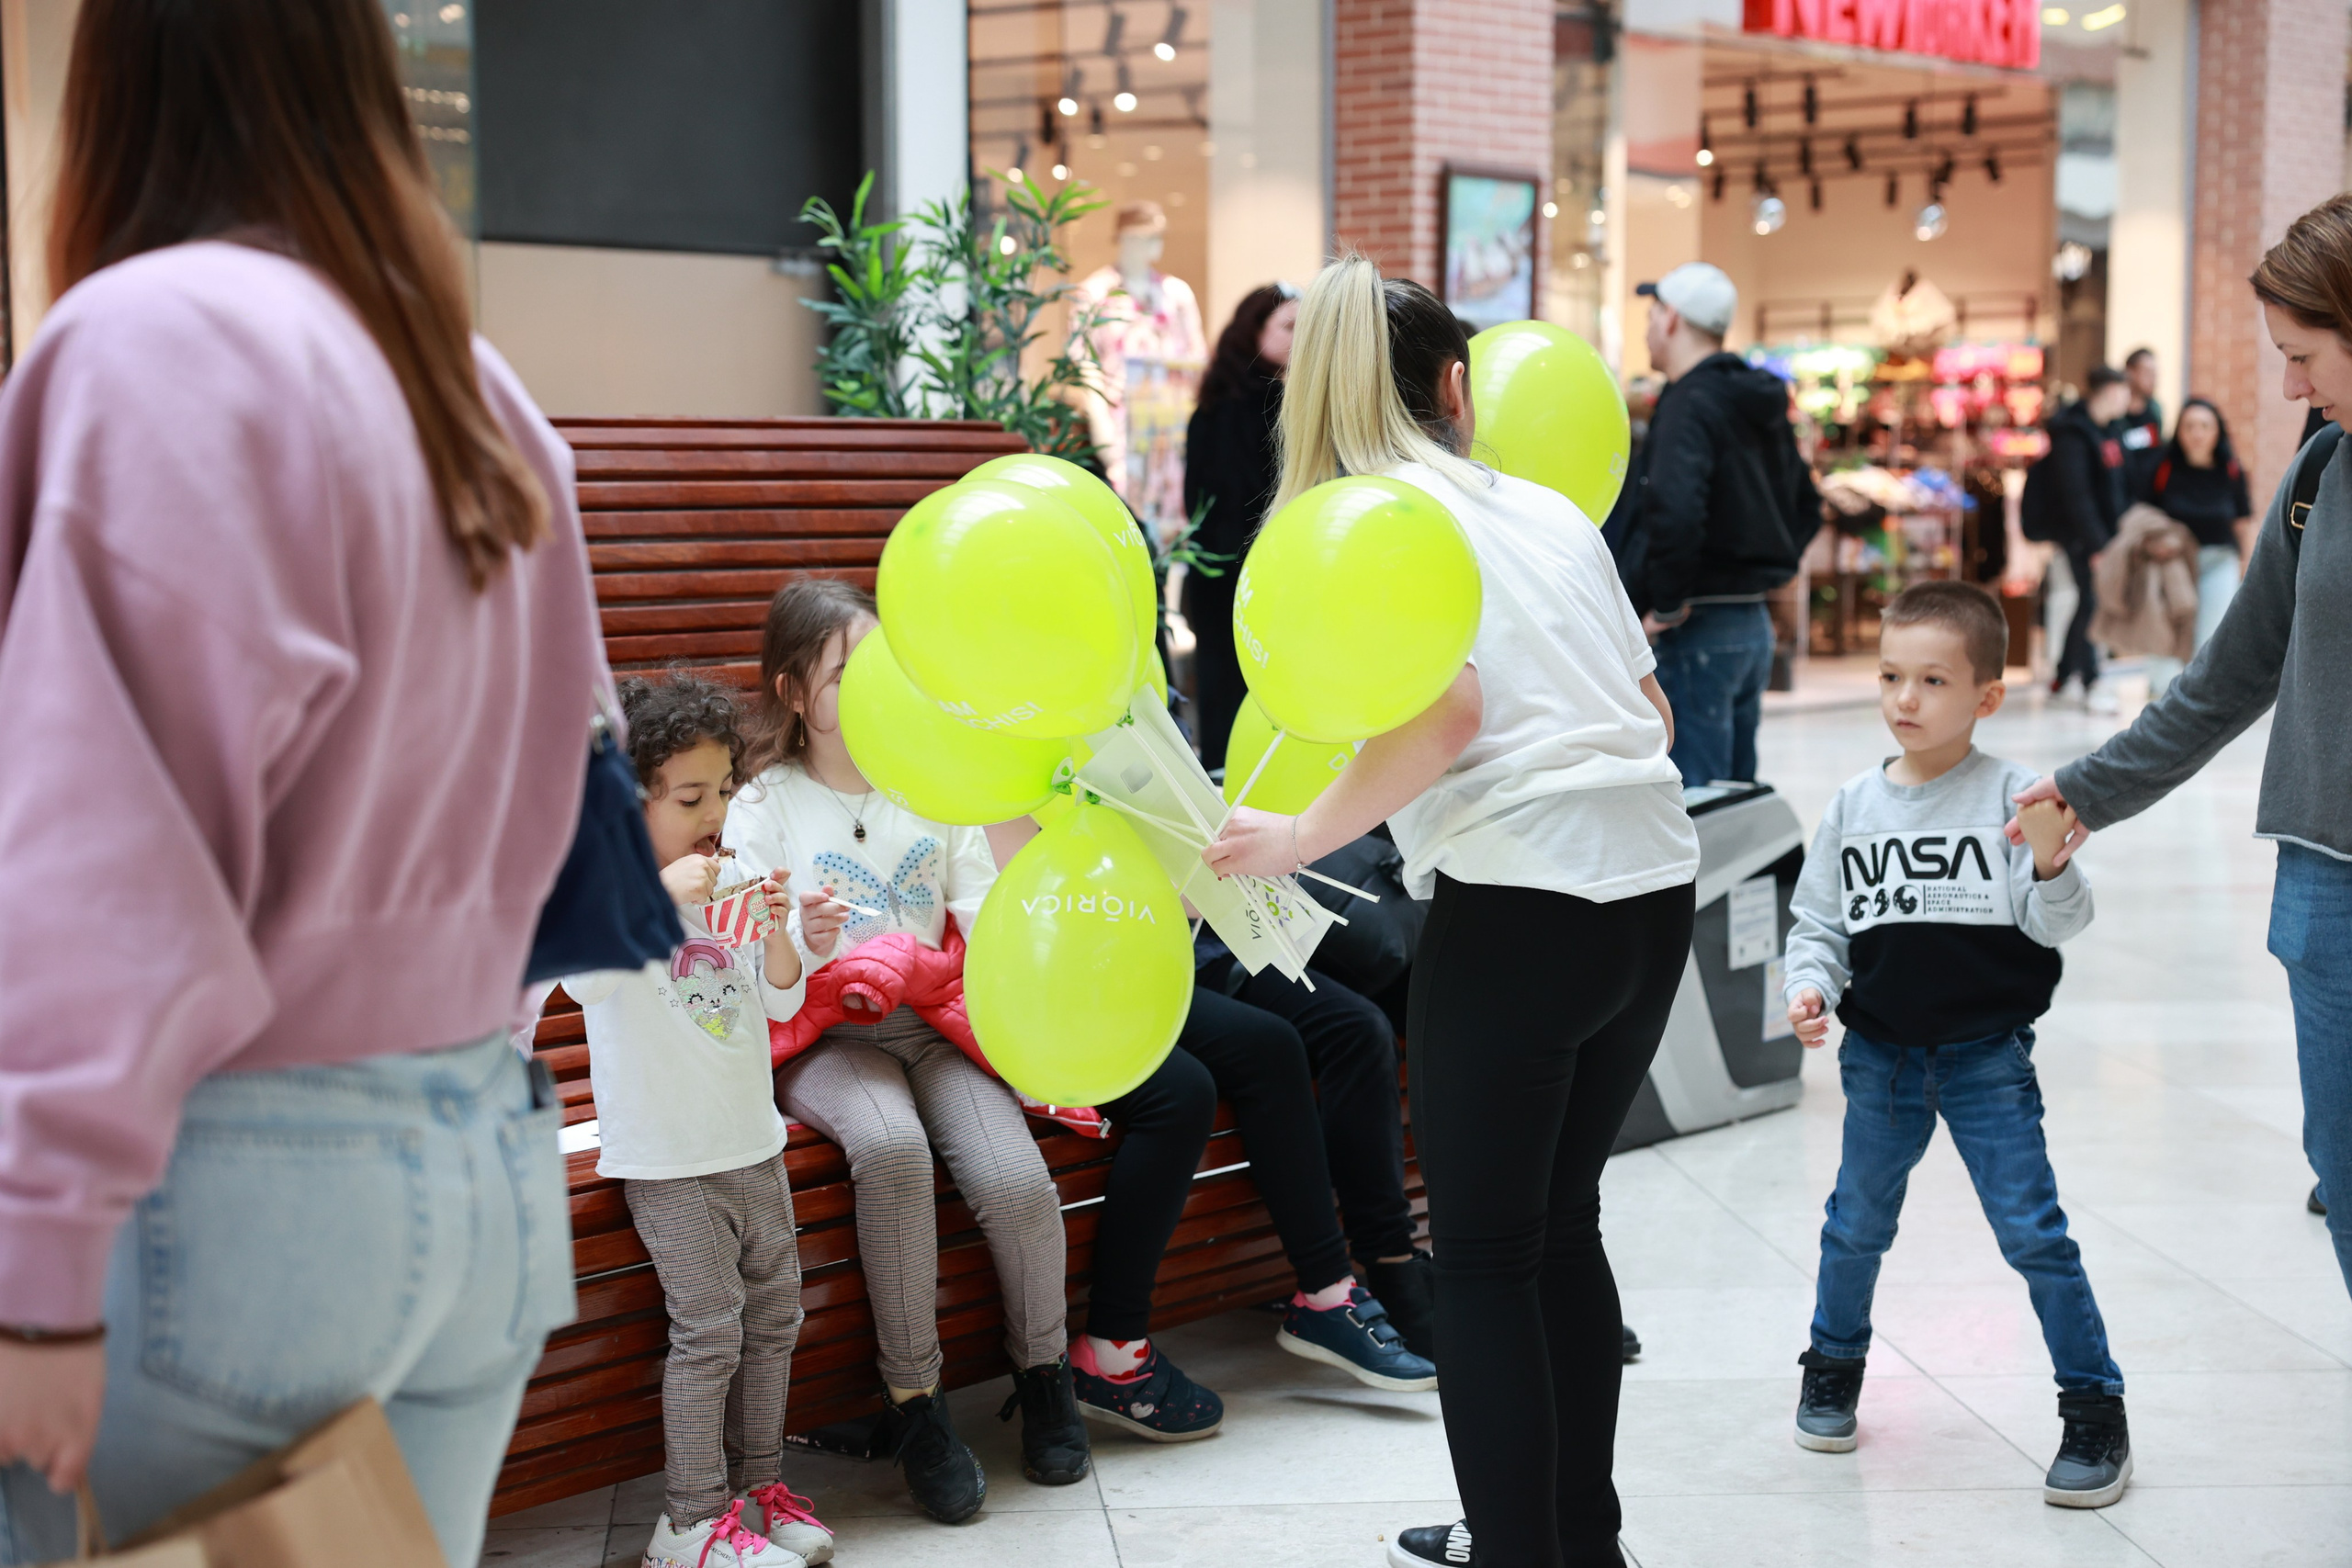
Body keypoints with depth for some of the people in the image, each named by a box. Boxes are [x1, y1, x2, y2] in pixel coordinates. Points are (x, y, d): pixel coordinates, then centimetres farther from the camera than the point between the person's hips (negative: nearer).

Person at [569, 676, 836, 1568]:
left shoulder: (725, 885, 7)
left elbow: (780, 1002, 9)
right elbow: (583, 973, -30)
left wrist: (776, 932, -10)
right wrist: (661, 895, -34)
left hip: (751, 1142, 7)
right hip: (668, 1157, -7)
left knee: (774, 1312, 13)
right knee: (708, 1330, -6)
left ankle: (760, 1482, 28)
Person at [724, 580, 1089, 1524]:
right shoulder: (764, 808, 2)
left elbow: (980, 902, 8)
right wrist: (794, 943, -29)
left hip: (934, 1023, 3)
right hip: (826, 1040, -3)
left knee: (1015, 1179, -24)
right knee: (891, 1145, -36)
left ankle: (1044, 1373, 5)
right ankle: (913, 1399, -21)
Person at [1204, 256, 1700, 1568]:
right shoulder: (1550, 508, 17)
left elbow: (1443, 715, -16)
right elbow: (1655, 710, 18)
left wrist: (1298, 841, -8)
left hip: (1521, 898, -7)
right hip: (1656, 880, 7)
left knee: (1483, 1252, 5)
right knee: (1562, 1221, 19)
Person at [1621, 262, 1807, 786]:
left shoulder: (1688, 404, -15)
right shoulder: (1760, 404, 14)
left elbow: (1675, 512, -30)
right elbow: (1804, 502, 25)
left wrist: (1666, 605, -20)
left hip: (1698, 630, -9)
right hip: (1755, 621, 9)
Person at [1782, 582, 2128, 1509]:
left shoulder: (2011, 796, -9)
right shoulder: (1853, 808, 1)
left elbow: (2059, 923, -12)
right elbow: (1820, 922, 7)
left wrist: (2050, 865, -31)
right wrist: (1811, 988, -10)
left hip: (1987, 1057, -3)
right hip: (1880, 1057, 3)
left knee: (2031, 1231, -4)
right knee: (1857, 1224, 15)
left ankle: (2095, 1410, 8)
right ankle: (1834, 1366, 38)